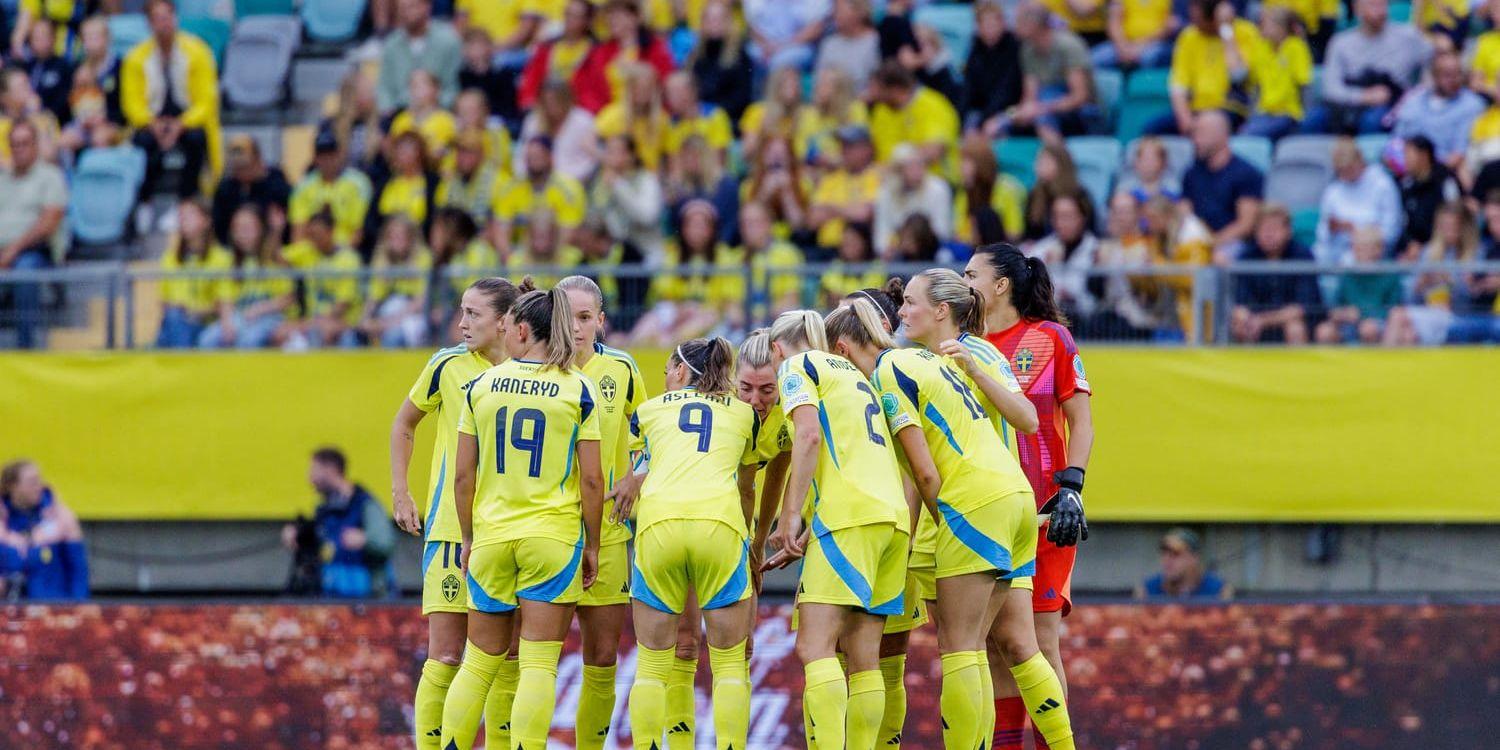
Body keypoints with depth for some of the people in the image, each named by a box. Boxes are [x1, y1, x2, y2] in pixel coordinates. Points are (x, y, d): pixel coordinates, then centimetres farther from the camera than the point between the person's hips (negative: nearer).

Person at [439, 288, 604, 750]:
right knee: (538, 664, -2)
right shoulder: (578, 390, -3)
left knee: (480, 662, 12)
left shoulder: (482, 386, 2)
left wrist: (468, 539, 14)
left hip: (491, 538, 2)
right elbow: (592, 480, -5)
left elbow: (463, 476, 4)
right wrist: (592, 546, 5)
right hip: (554, 537, -2)